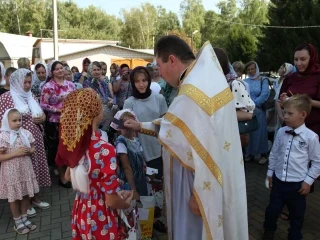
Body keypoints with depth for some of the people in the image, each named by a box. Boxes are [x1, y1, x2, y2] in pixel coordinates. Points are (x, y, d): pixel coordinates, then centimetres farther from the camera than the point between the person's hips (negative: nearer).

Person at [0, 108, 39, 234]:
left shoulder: (26, 133, -2)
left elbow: (33, 149, 9)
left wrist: (28, 151, -12)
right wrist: (16, 153, -22)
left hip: (25, 169, 4)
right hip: (11, 172, -4)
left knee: (26, 194, 15)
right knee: (14, 197, 10)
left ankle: (24, 218, 33)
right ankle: (17, 221, 27)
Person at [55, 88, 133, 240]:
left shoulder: (73, 142, -8)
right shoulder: (104, 150, -31)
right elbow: (112, 201, -24)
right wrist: (127, 203, -4)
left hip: (81, 212, 6)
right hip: (100, 218, -6)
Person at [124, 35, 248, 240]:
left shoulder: (192, 94, -28)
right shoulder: (205, 76, 4)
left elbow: (206, 151, -28)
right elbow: (180, 123, 13)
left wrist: (198, 194, -18)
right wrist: (141, 126, 15)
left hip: (201, 182, -9)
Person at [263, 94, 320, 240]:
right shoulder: (281, 132, -4)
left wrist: (308, 181, -7)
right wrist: (270, 172, 9)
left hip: (297, 184, -3)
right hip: (278, 180, 3)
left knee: (297, 215, 17)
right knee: (272, 210, 18)